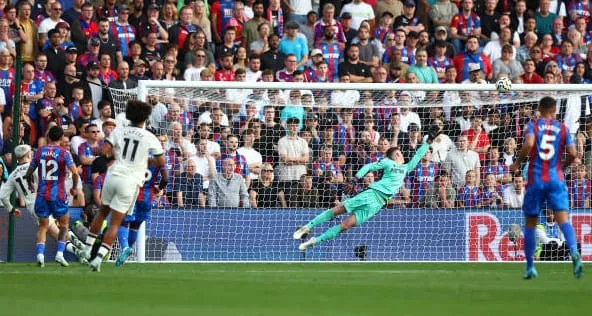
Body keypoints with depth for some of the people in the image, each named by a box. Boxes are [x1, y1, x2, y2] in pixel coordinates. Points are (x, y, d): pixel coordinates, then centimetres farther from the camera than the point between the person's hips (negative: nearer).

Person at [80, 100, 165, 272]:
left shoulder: (118, 132, 4)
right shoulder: (149, 137, -1)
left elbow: (104, 151, -6)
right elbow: (161, 162, 4)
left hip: (113, 176, 3)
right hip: (131, 181, -3)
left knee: (102, 213, 26)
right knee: (115, 223, -1)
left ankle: (88, 248, 28)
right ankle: (98, 258, -10)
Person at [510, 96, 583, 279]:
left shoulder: (533, 126, 2)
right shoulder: (562, 128, 7)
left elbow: (528, 144, -17)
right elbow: (572, 154, -2)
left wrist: (517, 164, -2)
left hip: (536, 180, -1)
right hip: (556, 179, 1)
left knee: (530, 224, 11)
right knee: (563, 219, -11)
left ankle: (530, 267, 15)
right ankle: (574, 253, -37)